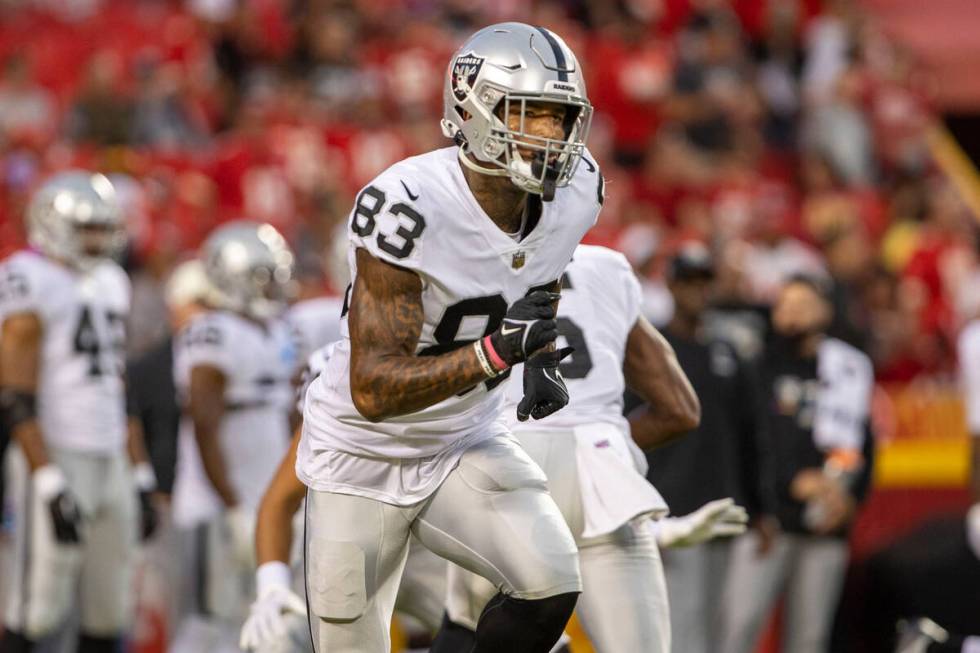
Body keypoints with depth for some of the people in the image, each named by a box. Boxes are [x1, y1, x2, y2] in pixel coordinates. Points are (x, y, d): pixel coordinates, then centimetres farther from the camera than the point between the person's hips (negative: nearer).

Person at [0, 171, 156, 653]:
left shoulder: (111, 282, 16)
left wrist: (140, 473, 19)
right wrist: (50, 481, -21)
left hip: (111, 460, 8)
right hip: (57, 456, -8)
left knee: (109, 610, 8)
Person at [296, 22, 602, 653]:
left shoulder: (574, 192, -11)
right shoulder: (406, 208, -31)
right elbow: (373, 390, -30)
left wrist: (543, 359, 1)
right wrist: (496, 351, -40)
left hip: (466, 445, 5)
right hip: (366, 454, -5)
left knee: (552, 585, -19)